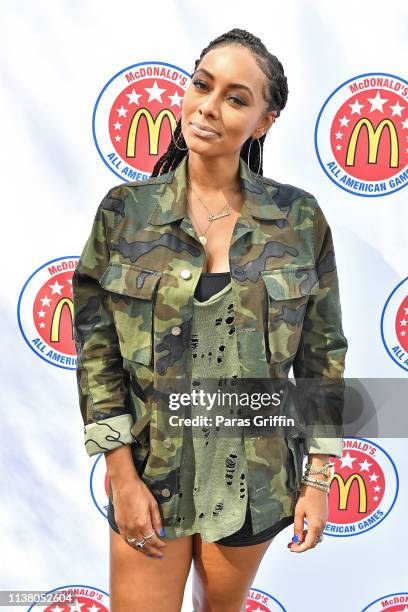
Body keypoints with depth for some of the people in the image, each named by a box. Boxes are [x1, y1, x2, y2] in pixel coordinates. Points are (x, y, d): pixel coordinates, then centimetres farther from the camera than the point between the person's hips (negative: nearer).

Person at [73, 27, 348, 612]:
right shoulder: (125, 211, -7)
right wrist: (121, 473, -8)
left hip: (255, 478, 1)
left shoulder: (300, 217, -6)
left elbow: (323, 353, 0)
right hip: (151, 476, -1)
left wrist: (319, 477, -1)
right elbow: (97, 349, -4)